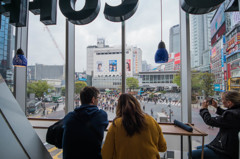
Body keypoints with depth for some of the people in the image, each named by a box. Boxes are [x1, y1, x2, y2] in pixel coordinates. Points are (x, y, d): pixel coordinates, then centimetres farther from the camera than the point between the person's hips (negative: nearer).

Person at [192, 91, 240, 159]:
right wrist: (217, 107, 19)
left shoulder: (232, 114, -30)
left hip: (225, 153, -10)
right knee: (198, 148, 24)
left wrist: (204, 108, -6)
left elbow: (210, 121, -22)